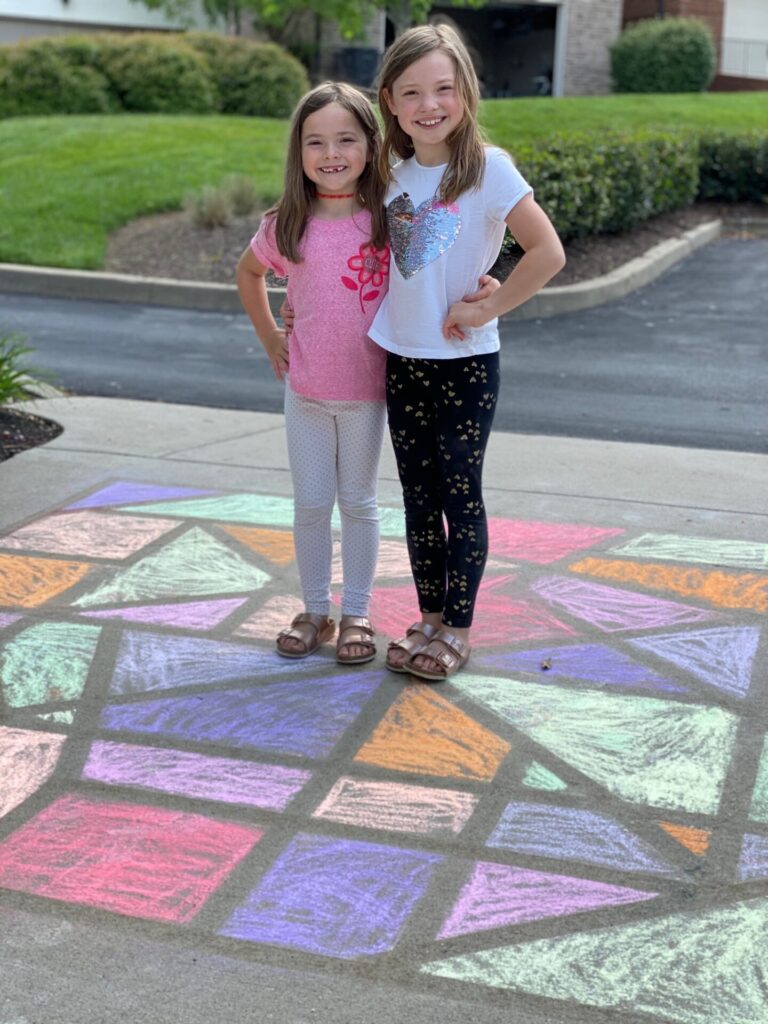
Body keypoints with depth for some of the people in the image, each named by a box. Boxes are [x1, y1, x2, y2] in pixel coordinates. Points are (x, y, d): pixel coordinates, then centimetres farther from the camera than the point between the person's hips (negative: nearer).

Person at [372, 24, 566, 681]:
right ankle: (430, 616, 26)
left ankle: (457, 629, 15)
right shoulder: (394, 174, 4)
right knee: (418, 496, 13)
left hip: (465, 362, -5)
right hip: (402, 359, 5)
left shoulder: (487, 168, -13)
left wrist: (486, 308, -15)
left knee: (460, 497, 4)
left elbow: (548, 254, -18)